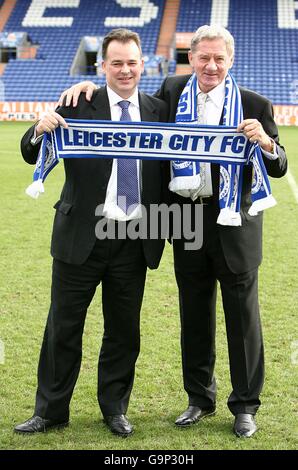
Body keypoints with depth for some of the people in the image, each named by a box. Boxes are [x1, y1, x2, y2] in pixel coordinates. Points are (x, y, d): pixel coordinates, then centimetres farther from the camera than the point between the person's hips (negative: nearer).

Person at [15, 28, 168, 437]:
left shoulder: (159, 111, 5)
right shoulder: (80, 105, -3)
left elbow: (171, 167, 8)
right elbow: (33, 156, -7)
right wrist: (40, 130, -28)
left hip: (135, 241, 2)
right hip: (82, 236, -2)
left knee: (124, 330, 13)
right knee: (63, 326, 7)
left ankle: (115, 409, 29)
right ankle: (51, 411, 20)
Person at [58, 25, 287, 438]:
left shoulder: (253, 105, -8)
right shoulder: (173, 91, 2)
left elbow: (279, 168, -8)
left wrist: (265, 142, -31)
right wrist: (92, 85, 3)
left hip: (235, 224, -3)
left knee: (243, 316, 6)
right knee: (194, 316, 14)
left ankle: (245, 405, 20)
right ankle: (200, 398, 30)